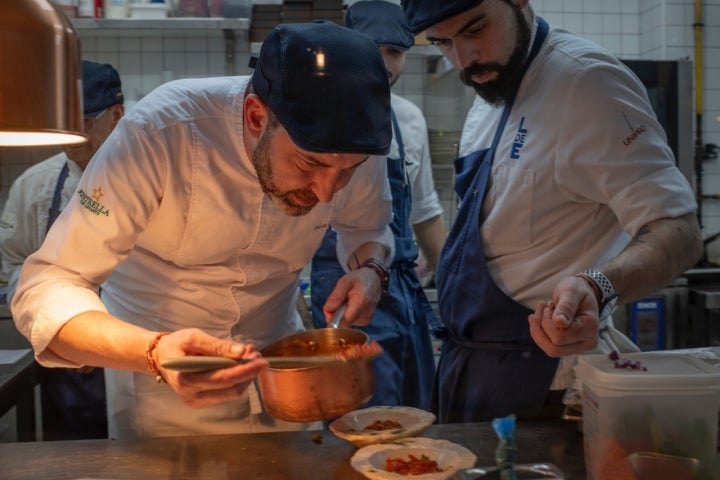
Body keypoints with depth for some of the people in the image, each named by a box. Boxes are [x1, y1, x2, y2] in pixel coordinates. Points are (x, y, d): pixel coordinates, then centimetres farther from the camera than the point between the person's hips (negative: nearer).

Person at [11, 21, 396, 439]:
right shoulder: (159, 132, -32)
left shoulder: (352, 144, -19)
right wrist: (155, 352, -48)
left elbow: (367, 227, 2)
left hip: (277, 349, 3)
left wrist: (369, 270, -21)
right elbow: (45, 291, -30)